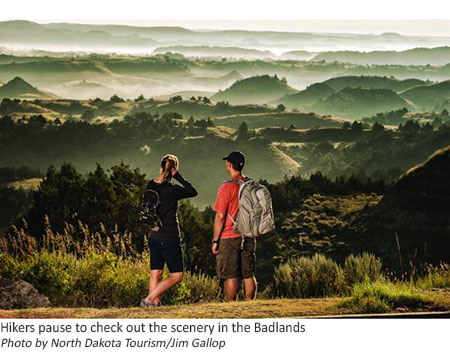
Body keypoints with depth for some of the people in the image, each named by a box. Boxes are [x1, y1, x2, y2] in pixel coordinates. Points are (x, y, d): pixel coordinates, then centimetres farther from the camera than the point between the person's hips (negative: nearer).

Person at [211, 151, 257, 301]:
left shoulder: (227, 188, -12)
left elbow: (220, 217, -12)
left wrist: (215, 241, -6)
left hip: (229, 238, -6)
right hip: (249, 238, 6)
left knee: (231, 276, -2)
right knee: (248, 275, 9)